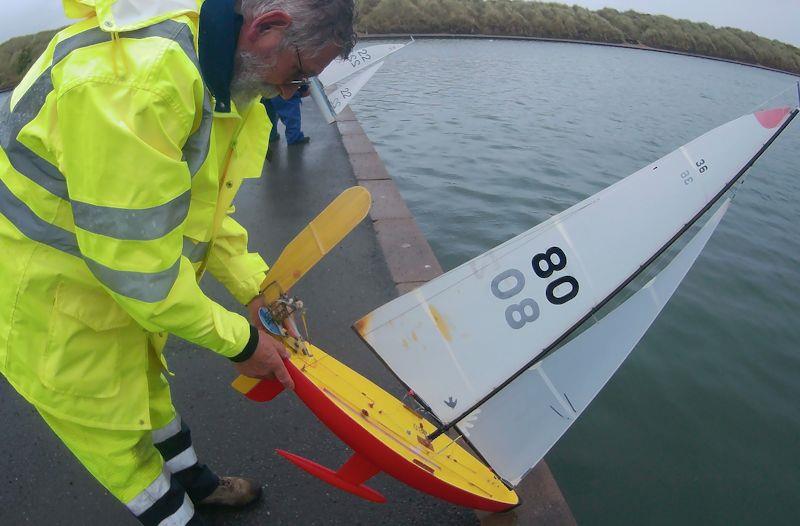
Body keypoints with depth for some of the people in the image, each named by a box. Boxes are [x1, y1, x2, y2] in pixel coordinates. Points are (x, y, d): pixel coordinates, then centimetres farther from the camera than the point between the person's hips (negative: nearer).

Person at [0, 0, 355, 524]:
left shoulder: (216, 64, -3)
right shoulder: (136, 74, -35)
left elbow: (197, 199, 5)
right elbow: (134, 257, -32)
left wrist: (254, 287, 0)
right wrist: (239, 341, -20)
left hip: (117, 266, 9)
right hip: (47, 292, -9)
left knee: (145, 383, 27)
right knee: (112, 426, 12)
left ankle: (196, 482, 50)